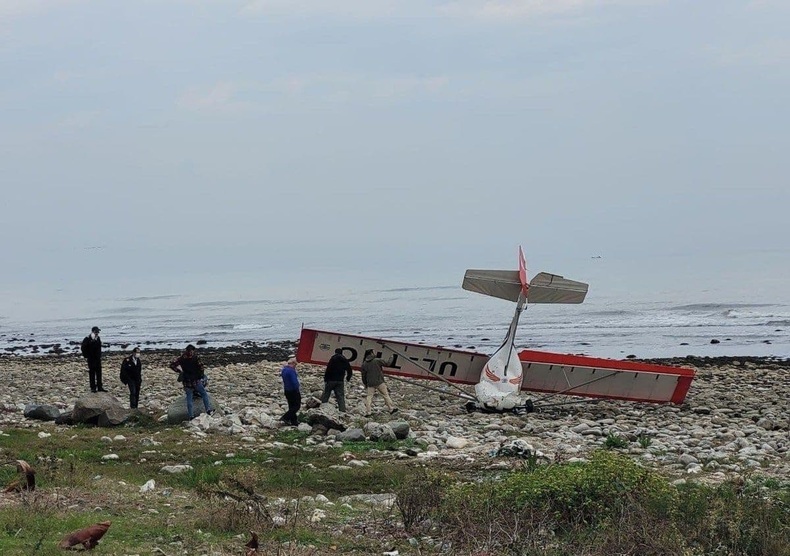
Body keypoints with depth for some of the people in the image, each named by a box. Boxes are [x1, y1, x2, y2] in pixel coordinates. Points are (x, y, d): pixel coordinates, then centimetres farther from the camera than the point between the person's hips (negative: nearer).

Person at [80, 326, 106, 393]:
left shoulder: (98, 338, 9)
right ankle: (93, 388, 4)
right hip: (91, 359, -6)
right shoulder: (88, 339, -11)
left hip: (98, 358, 6)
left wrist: (99, 356, 13)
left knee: (99, 373, 8)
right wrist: (86, 356, -11)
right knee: (92, 373, -1)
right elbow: (83, 347, -10)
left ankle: (100, 387, 15)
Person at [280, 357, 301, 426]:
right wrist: (298, 391, -14)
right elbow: (294, 382, -23)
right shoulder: (291, 371, -22)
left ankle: (294, 421, 21)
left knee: (291, 406, 16)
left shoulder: (284, 369, 6)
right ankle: (285, 417, -7)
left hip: (287, 391, 9)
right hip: (293, 391, -9)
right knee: (296, 406, 0)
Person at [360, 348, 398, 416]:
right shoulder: (378, 360, -7)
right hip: (379, 382, -3)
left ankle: (367, 412, -3)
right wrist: (392, 357, 20)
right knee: (386, 395, 8)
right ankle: (391, 408, 12)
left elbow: (363, 376, 9)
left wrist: (365, 384, 21)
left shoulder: (364, 364, 5)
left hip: (370, 384, 3)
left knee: (369, 397, 7)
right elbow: (387, 364, 1)